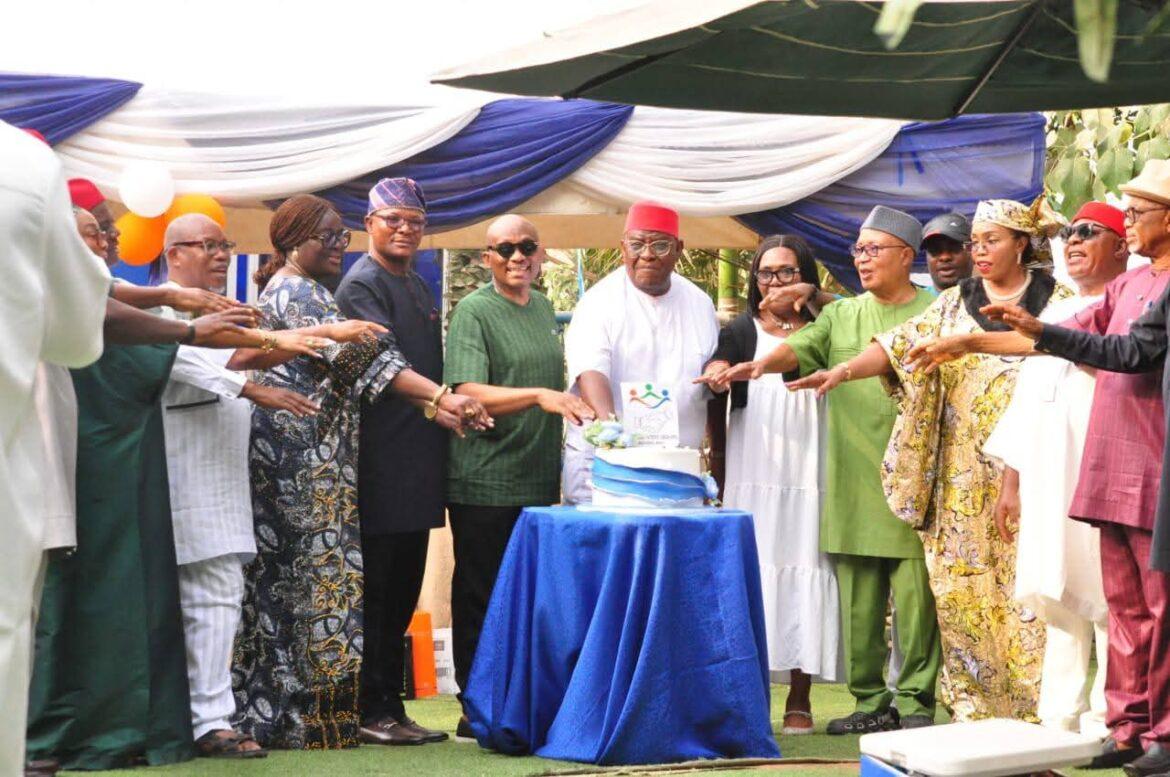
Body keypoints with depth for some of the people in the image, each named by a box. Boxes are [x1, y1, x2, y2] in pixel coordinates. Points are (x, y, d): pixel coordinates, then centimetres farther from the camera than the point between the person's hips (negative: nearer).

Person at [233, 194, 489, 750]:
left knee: (282, 576, 8)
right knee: (320, 570, -7)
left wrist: (430, 406, 10)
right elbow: (359, 354, -18)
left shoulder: (289, 291, 21)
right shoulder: (296, 292, -10)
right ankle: (314, 719, -3)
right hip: (306, 455, -10)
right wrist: (442, 398, -21)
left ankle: (266, 714, 11)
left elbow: (347, 362, 18)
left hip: (297, 452, 10)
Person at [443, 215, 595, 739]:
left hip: (540, 479, 7)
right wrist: (538, 395, -30)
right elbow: (468, 394, -19)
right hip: (485, 483, -7)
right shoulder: (473, 311, -7)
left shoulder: (544, 308, 14)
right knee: (482, 598, 0)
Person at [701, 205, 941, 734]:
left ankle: (915, 700, 7)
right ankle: (872, 701, 14)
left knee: (915, 595, -3)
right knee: (858, 600, 5)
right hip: (852, 486, 3)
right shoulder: (842, 316, 14)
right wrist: (753, 366, -24)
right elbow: (798, 348, -3)